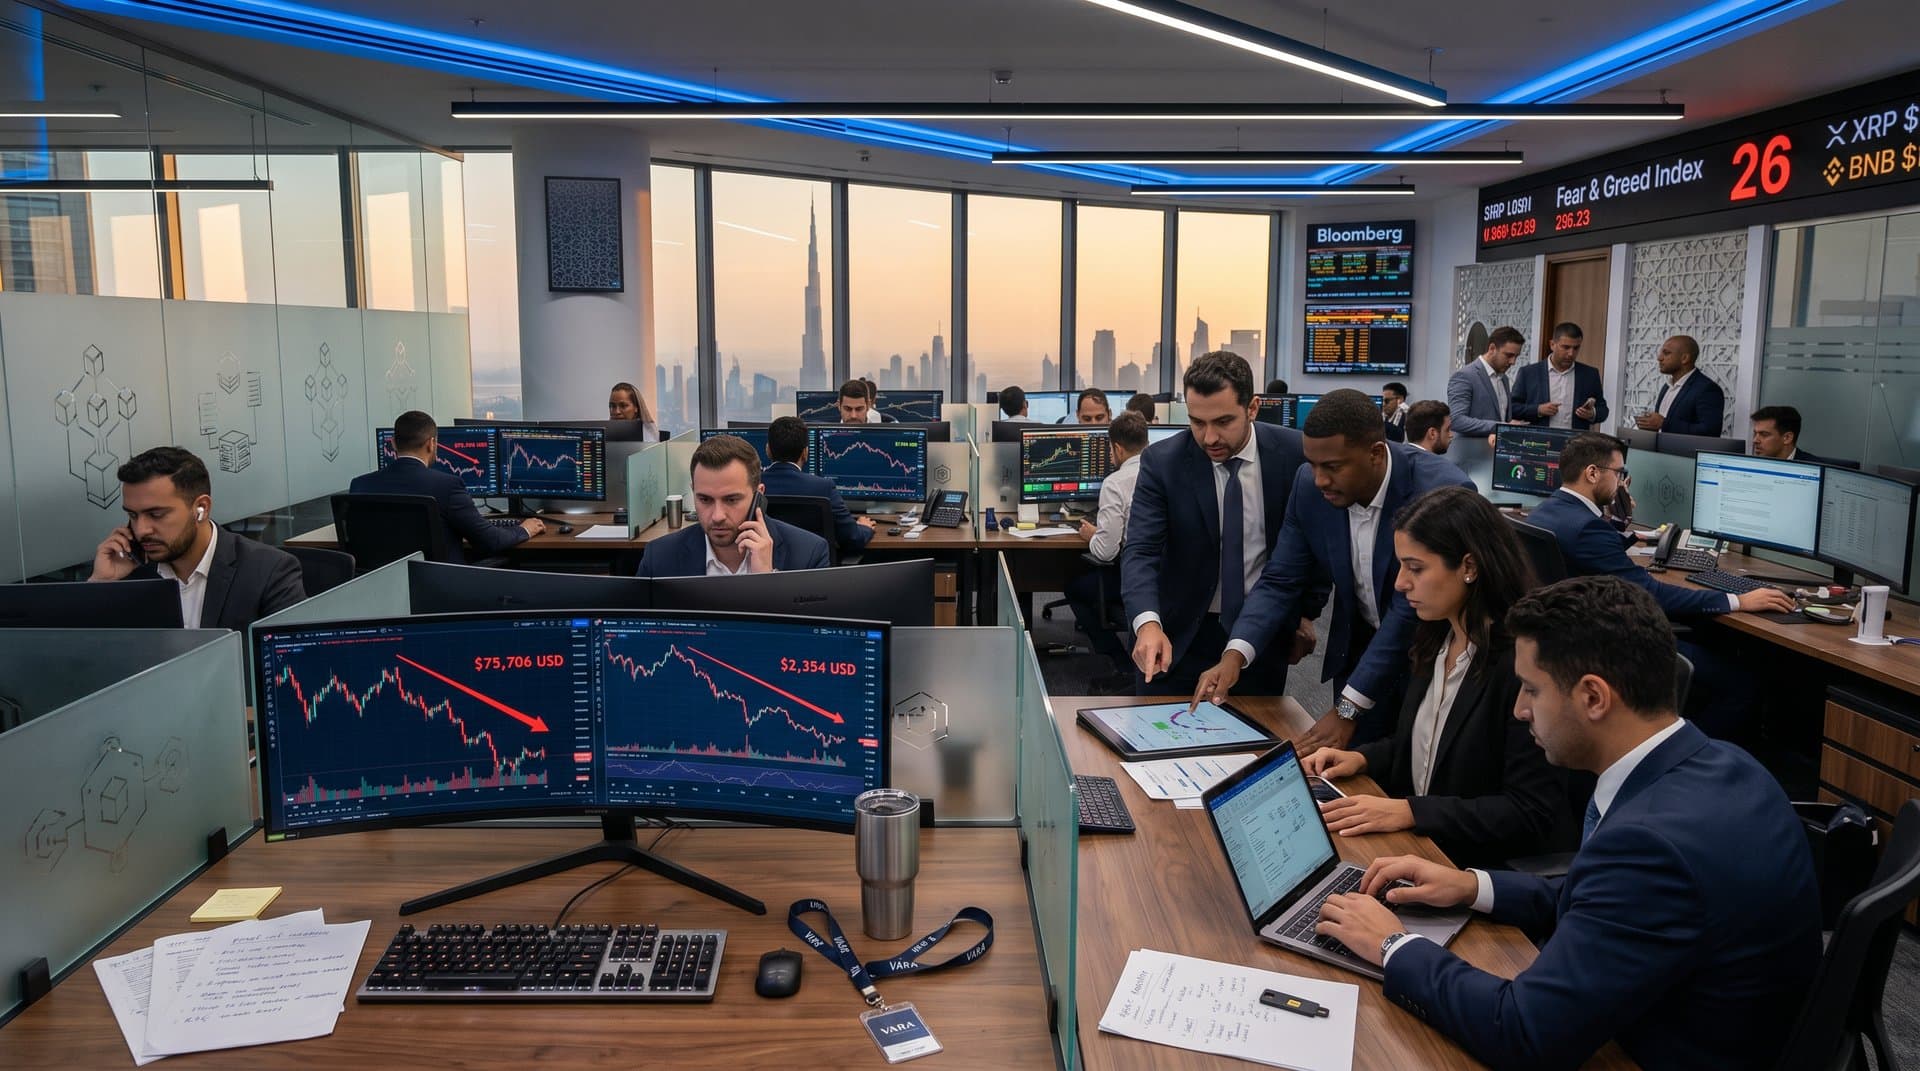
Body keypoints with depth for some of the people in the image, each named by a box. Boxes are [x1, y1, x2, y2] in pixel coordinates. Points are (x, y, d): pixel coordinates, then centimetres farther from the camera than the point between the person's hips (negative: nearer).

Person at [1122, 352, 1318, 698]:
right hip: (1178, 636, -1)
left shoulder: (1294, 454, -9)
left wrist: (1306, 612, 2)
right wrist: (1148, 624, -37)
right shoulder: (1162, 462, -13)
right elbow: (1140, 550, -21)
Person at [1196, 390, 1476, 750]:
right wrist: (1235, 654, -25)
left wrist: (1348, 708, -30)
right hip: (1358, 649, 4)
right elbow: (1280, 581, -8)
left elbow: (1412, 611, -28)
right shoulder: (1309, 485, -13)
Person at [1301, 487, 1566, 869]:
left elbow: (1532, 811, -20)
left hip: (1494, 870, -7)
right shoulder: (1437, 639, 4)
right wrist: (1362, 758, 1)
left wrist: (1410, 811, -24)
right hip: (1419, 845, 7)